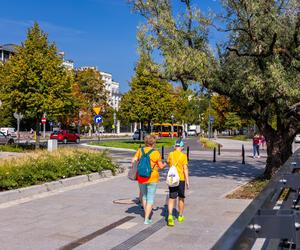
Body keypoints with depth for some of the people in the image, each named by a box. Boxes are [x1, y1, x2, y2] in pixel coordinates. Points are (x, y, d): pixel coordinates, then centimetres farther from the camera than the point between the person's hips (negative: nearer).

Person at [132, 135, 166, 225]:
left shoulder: (140, 151, -1)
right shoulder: (156, 153, -8)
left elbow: (134, 161, -7)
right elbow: (161, 166, -4)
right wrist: (165, 164, 18)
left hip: (141, 178, 4)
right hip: (152, 178, -4)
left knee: (144, 196, 22)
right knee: (150, 199, 4)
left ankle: (146, 215, 33)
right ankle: (146, 219, 1)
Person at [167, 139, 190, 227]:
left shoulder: (170, 154, 0)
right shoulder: (183, 156, -10)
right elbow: (185, 169, -13)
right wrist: (187, 180, -11)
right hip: (181, 179, -2)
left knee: (171, 198, 0)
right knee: (181, 198, 15)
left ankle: (170, 215, -19)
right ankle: (180, 216, 28)